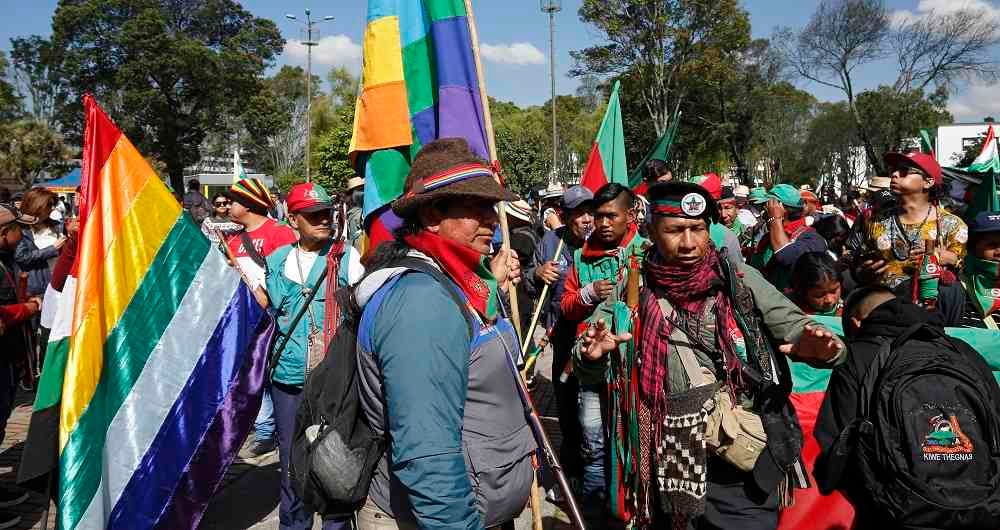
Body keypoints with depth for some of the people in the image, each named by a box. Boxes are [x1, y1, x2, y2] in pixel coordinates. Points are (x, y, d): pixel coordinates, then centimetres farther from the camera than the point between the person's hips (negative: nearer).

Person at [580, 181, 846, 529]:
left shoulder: (741, 280, -2)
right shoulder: (637, 291, -1)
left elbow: (793, 325, -7)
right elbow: (589, 368, 5)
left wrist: (814, 345, -30)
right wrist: (594, 354, -18)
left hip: (742, 462, -1)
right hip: (669, 467, 2)